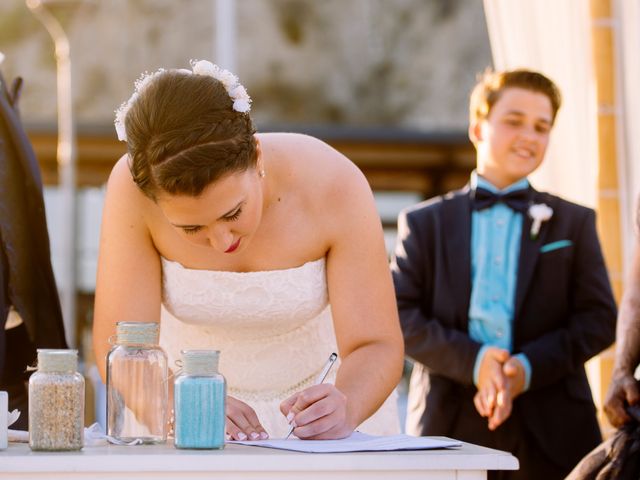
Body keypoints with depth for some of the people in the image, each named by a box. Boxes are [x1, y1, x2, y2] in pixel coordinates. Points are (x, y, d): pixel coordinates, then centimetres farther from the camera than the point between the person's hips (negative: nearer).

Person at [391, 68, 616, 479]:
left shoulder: (574, 222, 14)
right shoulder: (425, 223, 12)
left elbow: (599, 318, 5)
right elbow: (400, 314, 3)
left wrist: (529, 367, -11)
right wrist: (472, 361, -13)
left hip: (551, 435, 1)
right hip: (451, 429, 0)